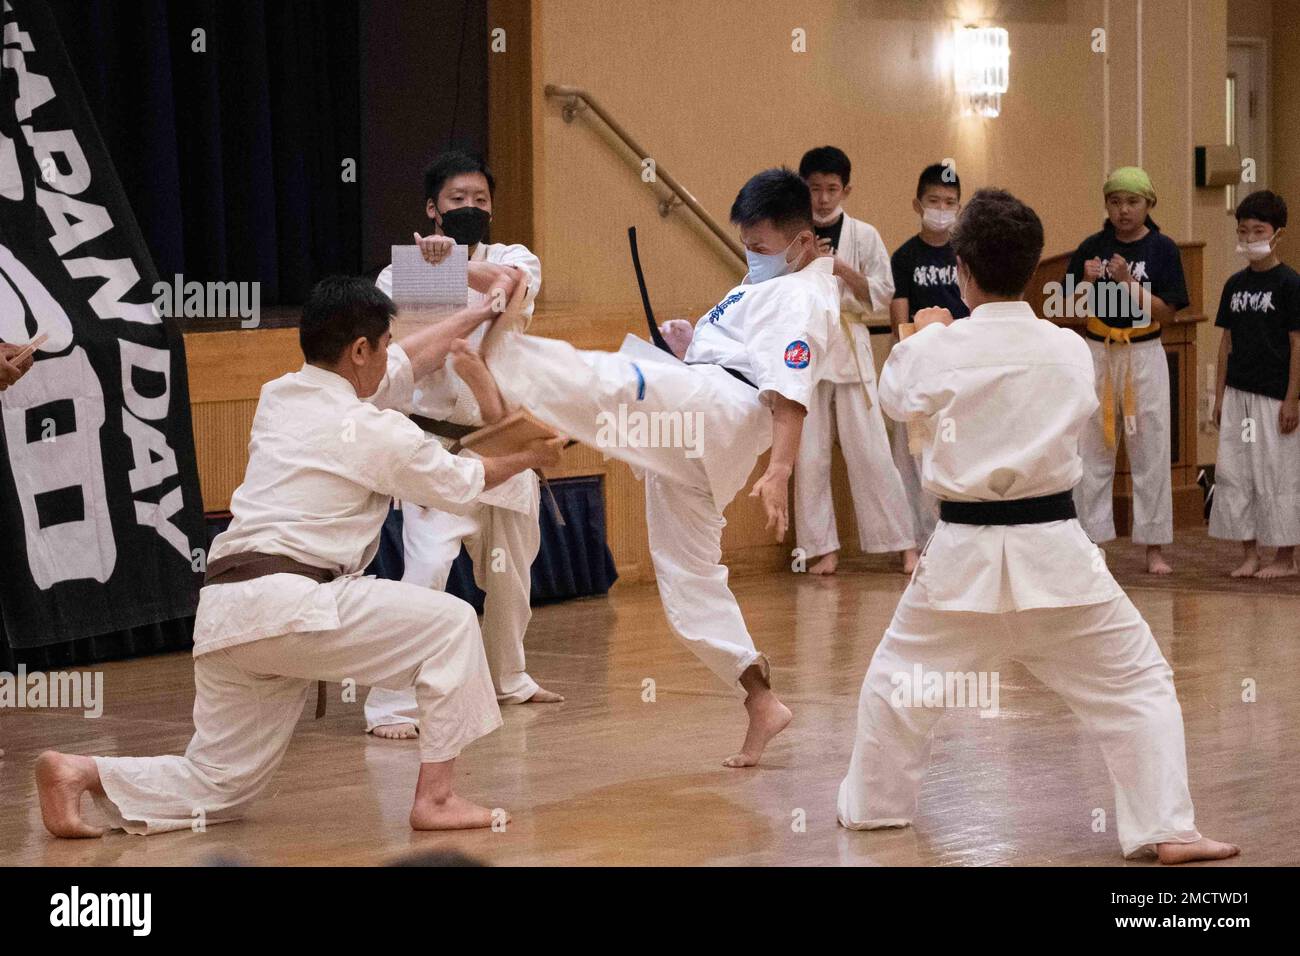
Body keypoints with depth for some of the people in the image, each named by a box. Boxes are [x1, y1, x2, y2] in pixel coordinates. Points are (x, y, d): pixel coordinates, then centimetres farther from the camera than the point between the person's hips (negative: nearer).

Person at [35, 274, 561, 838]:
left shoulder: (278, 397, 18)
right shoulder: (374, 432, -3)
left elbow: (405, 366, 32)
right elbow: (461, 484, 14)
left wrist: (484, 311, 39)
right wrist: (528, 458, 32)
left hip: (223, 613, 8)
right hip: (290, 606, -8)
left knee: (218, 788, 15)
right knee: (450, 624, 4)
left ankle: (80, 773, -3)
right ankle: (434, 798, 2)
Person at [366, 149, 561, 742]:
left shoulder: (513, 259, 2)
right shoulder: (402, 274, -5)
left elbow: (515, 282, -23)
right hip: (438, 444, -4)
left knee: (509, 571, 21)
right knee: (426, 568, -21)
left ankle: (507, 677, 45)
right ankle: (392, 704, -16)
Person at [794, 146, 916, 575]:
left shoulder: (864, 236, 4)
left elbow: (881, 295, 1)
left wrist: (843, 269, -12)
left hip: (851, 349, -1)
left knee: (870, 451, -3)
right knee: (809, 455, 0)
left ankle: (905, 544, 2)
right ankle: (823, 548, 8)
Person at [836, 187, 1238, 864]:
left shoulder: (939, 351, -9)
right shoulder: (1072, 351, -5)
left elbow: (896, 399, 14)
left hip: (964, 552, 0)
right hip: (1053, 550, 0)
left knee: (899, 677, 22)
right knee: (1137, 685, 9)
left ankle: (872, 808, 34)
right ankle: (1166, 828, 1)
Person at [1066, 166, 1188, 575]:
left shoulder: (1162, 249, -4)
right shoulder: (1092, 247, 2)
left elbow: (1165, 312, -9)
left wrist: (1128, 282, -20)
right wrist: (1088, 282, -15)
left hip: (1144, 354, -2)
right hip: (1097, 352, 2)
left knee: (1150, 449, 0)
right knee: (1092, 449, 3)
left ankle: (1154, 547, 5)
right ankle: (1091, 539, 9)